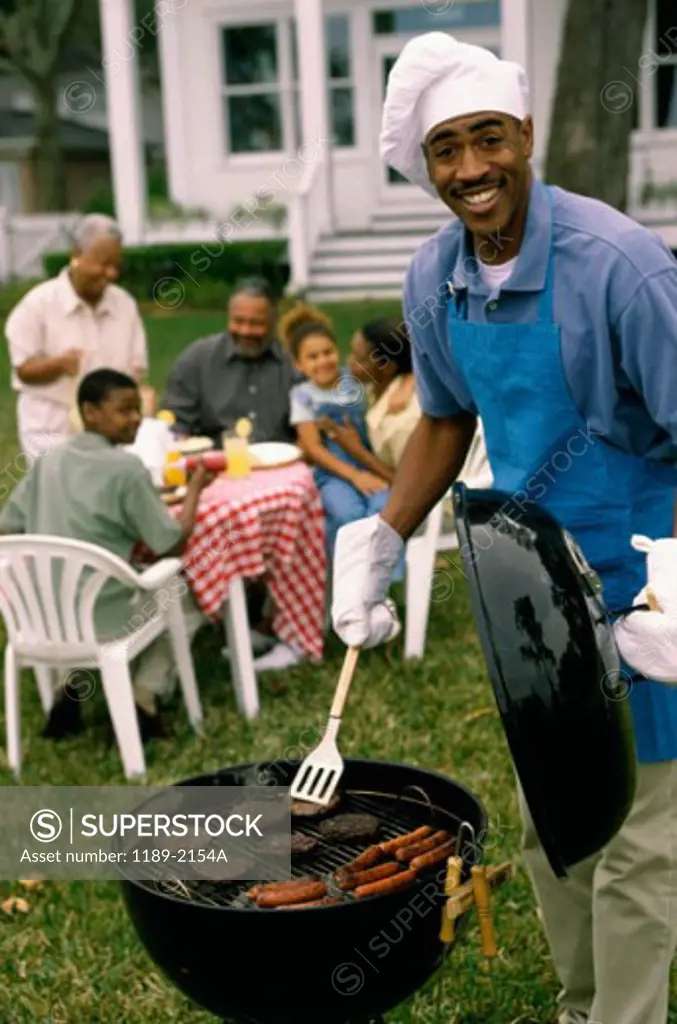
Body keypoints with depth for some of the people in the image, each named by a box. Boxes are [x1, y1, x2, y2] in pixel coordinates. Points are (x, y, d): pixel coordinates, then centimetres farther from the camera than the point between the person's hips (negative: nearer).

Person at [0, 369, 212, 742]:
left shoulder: (49, 460, 2)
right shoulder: (126, 469, -15)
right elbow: (172, 544, -10)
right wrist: (195, 488, 5)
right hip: (104, 618, -5)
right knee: (185, 600, 22)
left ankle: (67, 690, 20)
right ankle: (144, 697, 7)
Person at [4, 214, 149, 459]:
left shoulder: (125, 304, 6)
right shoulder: (39, 303, -5)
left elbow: (136, 368, 9)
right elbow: (24, 369, -4)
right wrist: (59, 363, -24)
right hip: (52, 431, -3)